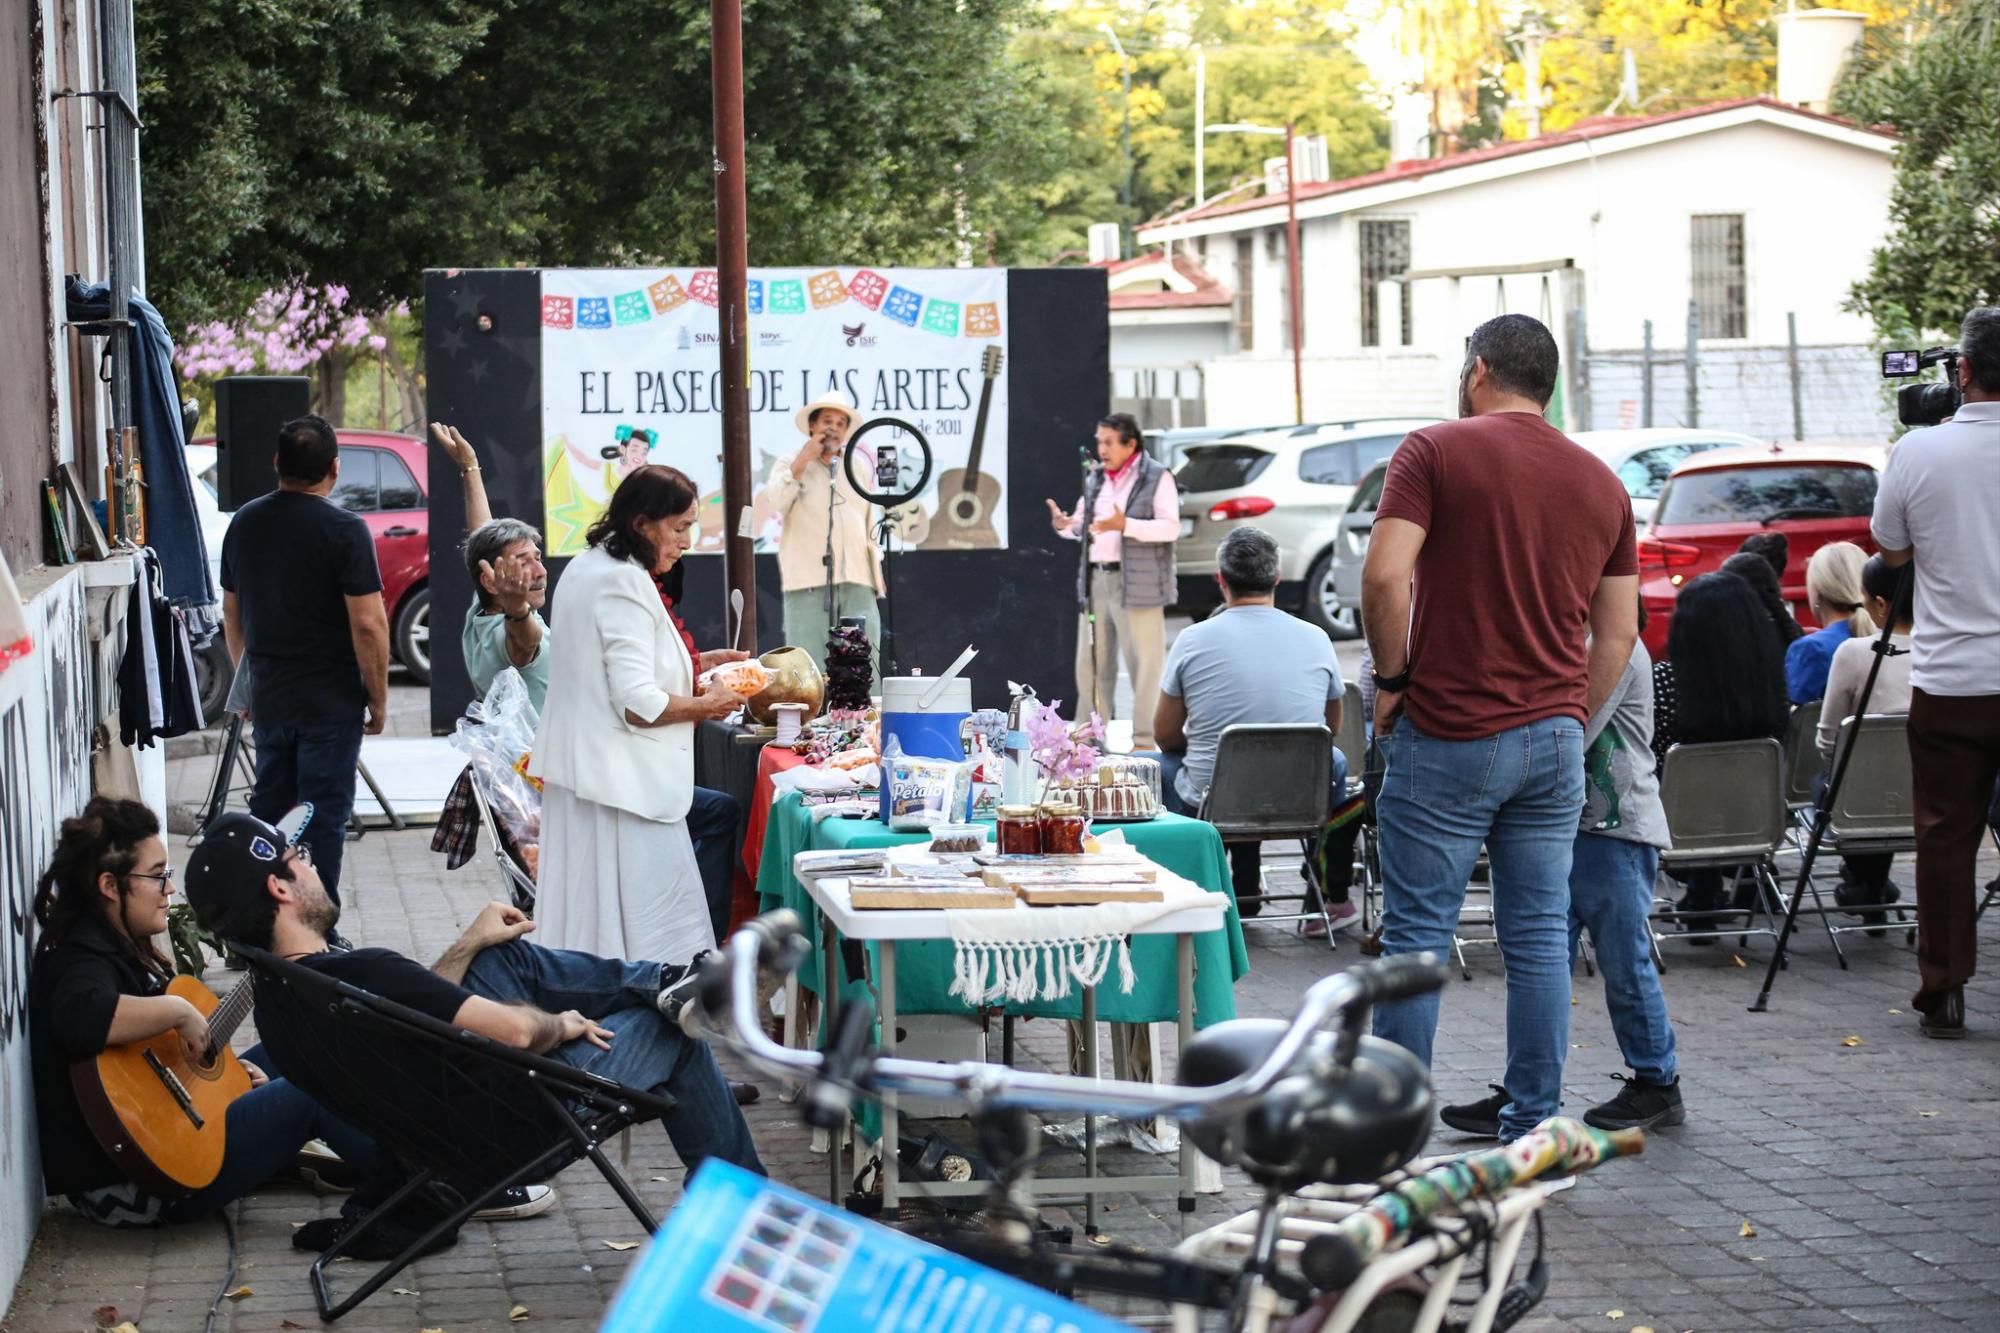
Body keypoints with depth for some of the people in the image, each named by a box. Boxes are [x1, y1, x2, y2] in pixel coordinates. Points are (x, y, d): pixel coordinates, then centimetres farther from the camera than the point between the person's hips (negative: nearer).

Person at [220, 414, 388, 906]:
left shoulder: (245, 523, 6)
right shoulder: (345, 530, -14)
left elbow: (232, 615, 15)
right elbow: (368, 624, -17)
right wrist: (378, 699, -6)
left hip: (268, 700, 6)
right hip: (331, 702, -6)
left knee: (268, 809, 15)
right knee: (323, 815, -1)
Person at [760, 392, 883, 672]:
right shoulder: (790, 465, 11)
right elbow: (777, 502, -9)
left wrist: (877, 581, 15)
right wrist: (804, 460, -8)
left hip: (857, 585, 3)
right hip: (808, 585, -3)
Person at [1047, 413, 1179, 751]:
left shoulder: (1156, 478, -3)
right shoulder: (1095, 479, 17)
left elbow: (1170, 528, -12)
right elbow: (1083, 522, 22)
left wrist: (1125, 525, -24)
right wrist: (1065, 525, -1)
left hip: (1136, 583, -6)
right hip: (1095, 581, 6)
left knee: (1143, 664, -5)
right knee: (1091, 663, 9)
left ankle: (1146, 739, -1)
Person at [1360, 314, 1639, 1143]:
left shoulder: (1436, 452, -4)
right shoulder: (1601, 482, 13)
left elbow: (1385, 575, -16)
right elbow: (1618, 633, 11)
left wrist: (1392, 678, -4)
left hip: (1448, 734, -5)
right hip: (1554, 739, 5)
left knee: (1417, 934, 1)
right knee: (1539, 936, 7)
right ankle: (1534, 1133, 9)